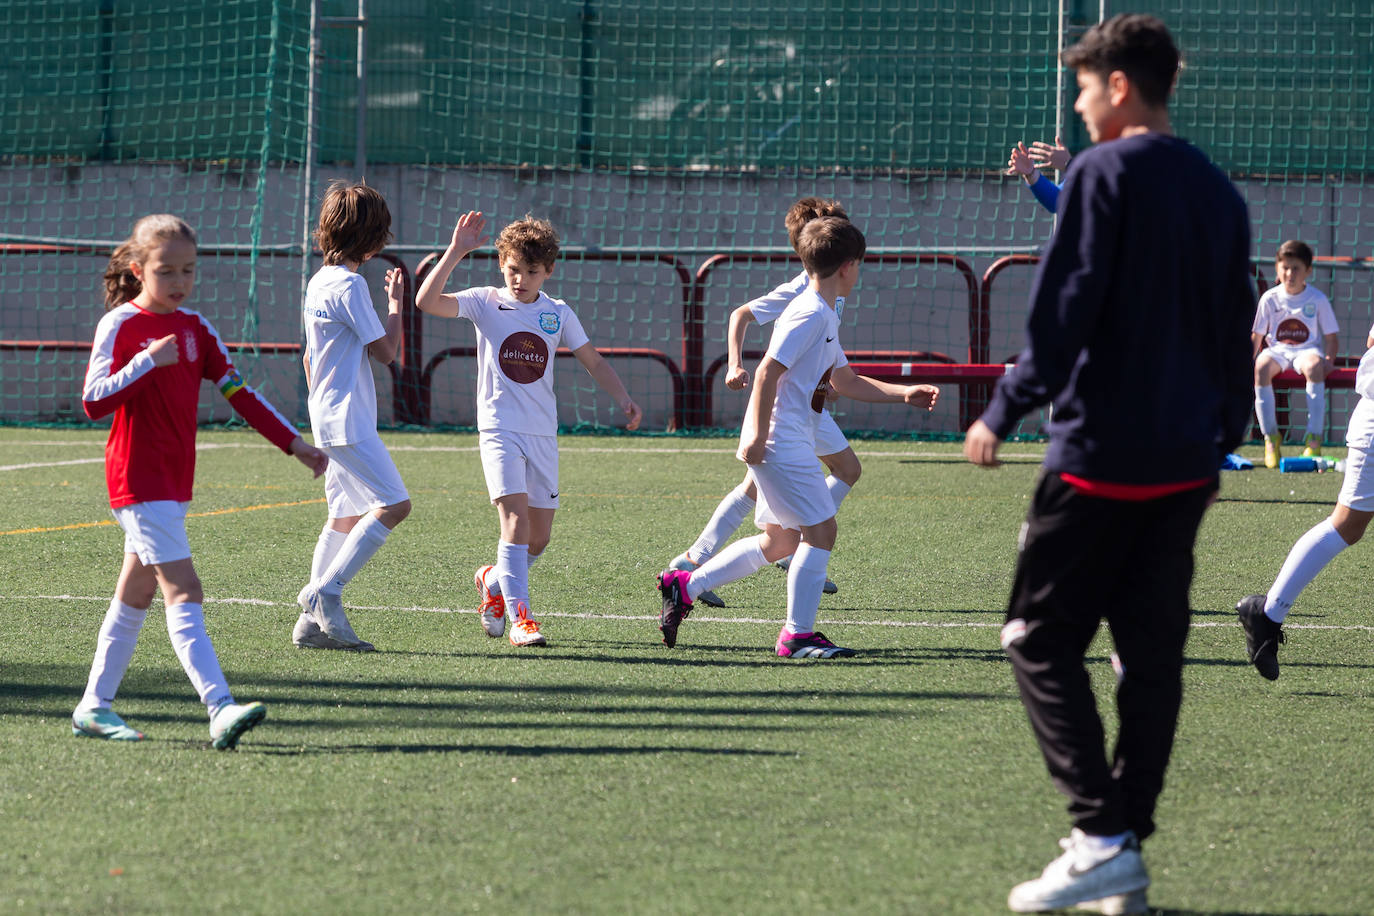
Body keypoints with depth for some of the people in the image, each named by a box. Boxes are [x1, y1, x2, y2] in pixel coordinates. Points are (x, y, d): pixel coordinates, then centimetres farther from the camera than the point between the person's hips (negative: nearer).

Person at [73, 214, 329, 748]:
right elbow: (94, 403, -14)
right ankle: (220, 710, -26)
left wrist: (294, 444, 5)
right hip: (138, 478, -8)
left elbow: (238, 393, 10)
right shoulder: (120, 326, -9)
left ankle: (94, 708, 22)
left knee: (135, 594, 13)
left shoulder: (194, 327, 10)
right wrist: (148, 361, -23)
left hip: (175, 480, 8)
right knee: (183, 592, -17)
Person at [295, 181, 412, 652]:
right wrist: (396, 301, 2)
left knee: (347, 516, 11)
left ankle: (314, 622, 8)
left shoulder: (317, 282, 15)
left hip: (328, 417, 10)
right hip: (348, 419, -10)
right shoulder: (350, 284, -14)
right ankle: (325, 592, -16)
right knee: (393, 504, -13)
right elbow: (385, 351, -12)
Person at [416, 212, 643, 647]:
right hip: (499, 430, -4)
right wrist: (456, 251, -22)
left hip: (543, 433, 4)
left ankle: (495, 581, 37)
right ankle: (520, 618, -20)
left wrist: (624, 399, 1)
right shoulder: (485, 303, -2)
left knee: (540, 536, 8)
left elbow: (593, 360, 14)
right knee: (515, 518, -20)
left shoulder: (557, 314, 7)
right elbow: (427, 301, -15)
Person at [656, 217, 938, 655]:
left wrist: (904, 393, 22)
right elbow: (768, 372, -21)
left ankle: (684, 584, 21)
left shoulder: (825, 317, 18)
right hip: (782, 443, -11)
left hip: (792, 443, 11)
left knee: (779, 542, 15)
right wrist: (759, 435, -23)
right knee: (821, 529, -8)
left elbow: (845, 382, 27)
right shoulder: (811, 314, -15)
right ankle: (798, 634, -5)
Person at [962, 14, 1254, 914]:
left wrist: (1005, 410, -6)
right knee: (1154, 652, 8)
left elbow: (1063, 309, -14)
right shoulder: (1219, 191, 14)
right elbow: (1237, 332, 18)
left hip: (1102, 457, -7)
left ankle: (1102, 836, -14)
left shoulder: (1105, 171, -8)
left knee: (1041, 640, -1)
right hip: (1186, 464, 7)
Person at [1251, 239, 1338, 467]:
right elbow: (1257, 335, 8)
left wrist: (1329, 360, -15)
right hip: (1277, 350, 2)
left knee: (1313, 366, -39)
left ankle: (1314, 440, -35)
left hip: (1308, 349, -2)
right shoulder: (1270, 299, 3)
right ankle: (1271, 436, -27)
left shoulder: (1317, 299, 0)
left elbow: (1331, 336, 3)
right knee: (1261, 366, -34)